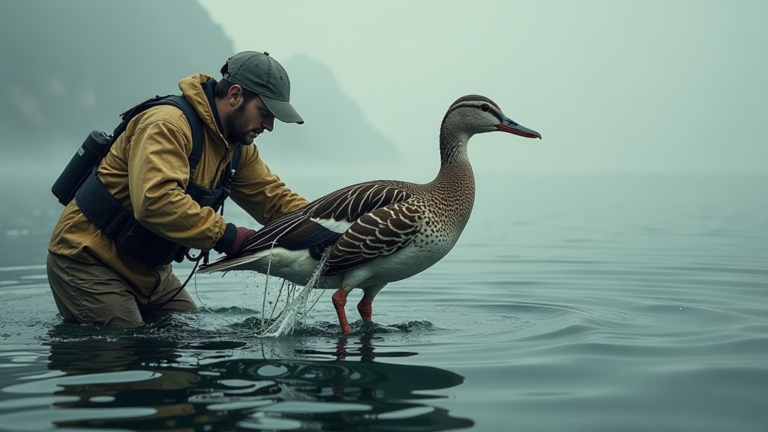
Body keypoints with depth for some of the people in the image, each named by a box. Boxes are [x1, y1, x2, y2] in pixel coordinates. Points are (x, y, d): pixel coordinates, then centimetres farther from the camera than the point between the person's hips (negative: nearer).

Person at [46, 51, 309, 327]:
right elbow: (156, 202, -38)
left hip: (147, 270, 9)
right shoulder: (168, 125, -25)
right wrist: (227, 237, -34)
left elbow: (274, 199, 5)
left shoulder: (237, 147, 5)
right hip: (88, 261, -9)